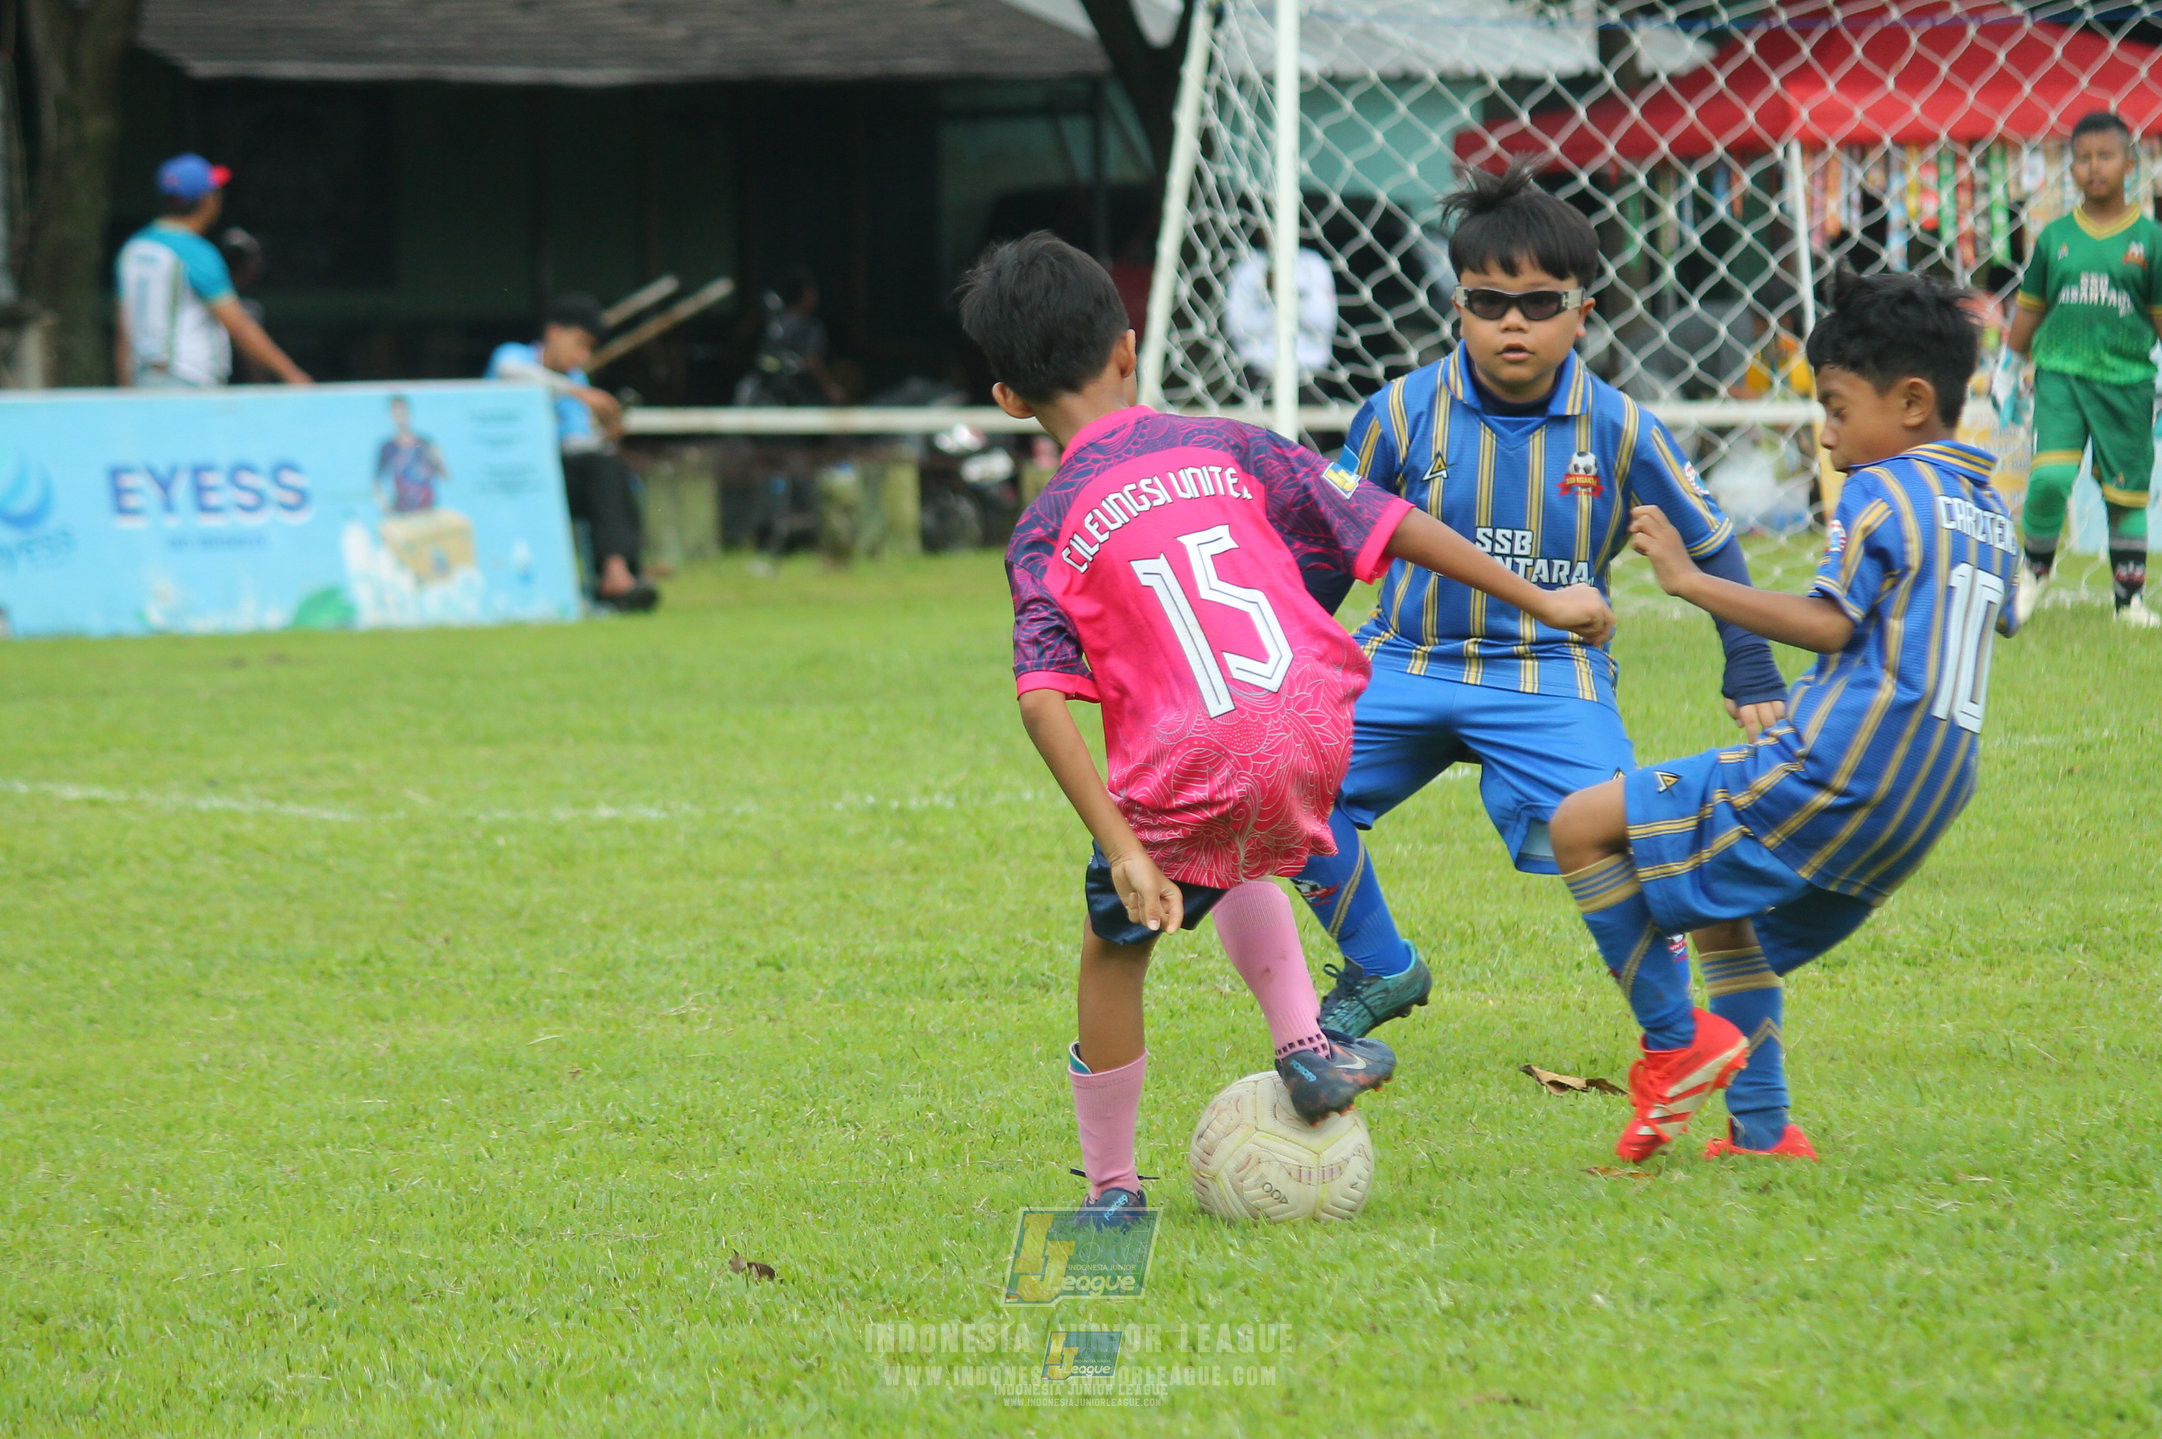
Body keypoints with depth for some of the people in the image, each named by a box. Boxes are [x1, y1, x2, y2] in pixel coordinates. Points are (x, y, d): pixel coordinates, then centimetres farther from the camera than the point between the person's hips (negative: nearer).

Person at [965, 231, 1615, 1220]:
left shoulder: (1047, 532, 6)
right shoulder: (1227, 447, 13)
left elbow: (1042, 699, -8)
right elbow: (1392, 525, 11)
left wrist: (1119, 844, -12)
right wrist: (1542, 603, 19)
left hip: (1186, 770, -3)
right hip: (1312, 732, 3)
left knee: (1113, 952, 19)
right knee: (1239, 864, 36)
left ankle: (1111, 1190, 26)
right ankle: (1305, 1044, 22)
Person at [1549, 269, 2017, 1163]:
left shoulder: (1880, 493, -8)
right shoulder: (1987, 513, 18)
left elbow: (1828, 622, -18)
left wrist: (1690, 580, -18)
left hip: (1832, 774, -10)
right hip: (1928, 797, 10)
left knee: (1583, 826, -8)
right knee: (1725, 915, 29)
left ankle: (1677, 1038, -7)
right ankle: (1760, 1130, 22)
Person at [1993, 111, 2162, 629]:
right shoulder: (2055, 236, 5)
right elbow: (2030, 308, 15)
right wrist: (2007, 368, 15)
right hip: (2060, 374, 0)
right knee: (2050, 478, -15)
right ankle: (2035, 568, 9)